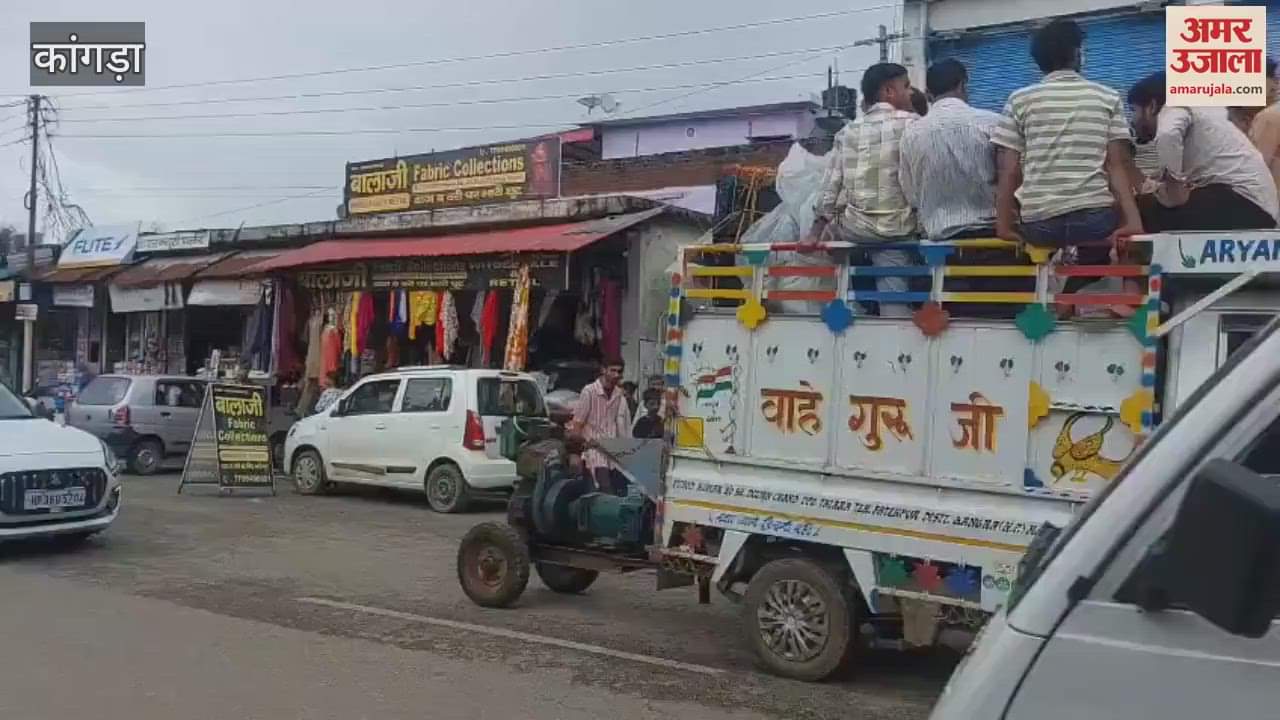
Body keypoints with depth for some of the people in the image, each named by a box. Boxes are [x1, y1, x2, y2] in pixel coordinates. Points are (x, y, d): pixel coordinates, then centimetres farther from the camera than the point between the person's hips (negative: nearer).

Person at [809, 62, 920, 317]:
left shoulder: (848, 131, 11)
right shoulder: (912, 123, 2)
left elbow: (830, 185, 8)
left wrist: (816, 231, 11)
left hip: (853, 227, 2)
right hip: (896, 228, -2)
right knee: (894, 300, 1)